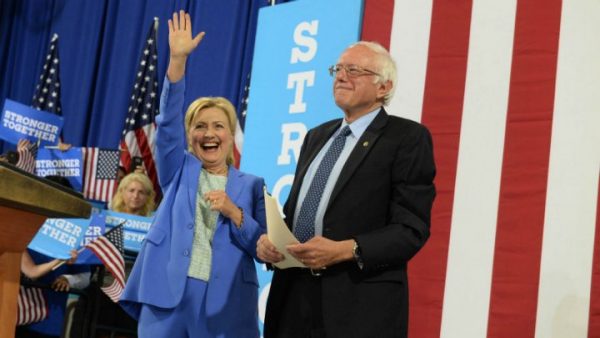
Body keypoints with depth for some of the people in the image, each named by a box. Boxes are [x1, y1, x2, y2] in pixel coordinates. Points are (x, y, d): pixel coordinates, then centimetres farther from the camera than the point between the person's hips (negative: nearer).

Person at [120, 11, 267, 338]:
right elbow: (168, 121, -2)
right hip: (167, 296, 1)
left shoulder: (251, 185, 11)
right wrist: (178, 59, -12)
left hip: (225, 305, 0)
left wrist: (234, 213, -12)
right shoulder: (179, 171, 13)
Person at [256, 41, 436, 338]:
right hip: (294, 297, 6)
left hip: (360, 305, -6)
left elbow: (411, 229, -11)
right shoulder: (317, 136, 18)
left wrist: (345, 250, -23)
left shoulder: (407, 138, -4)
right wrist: (270, 240, -1)